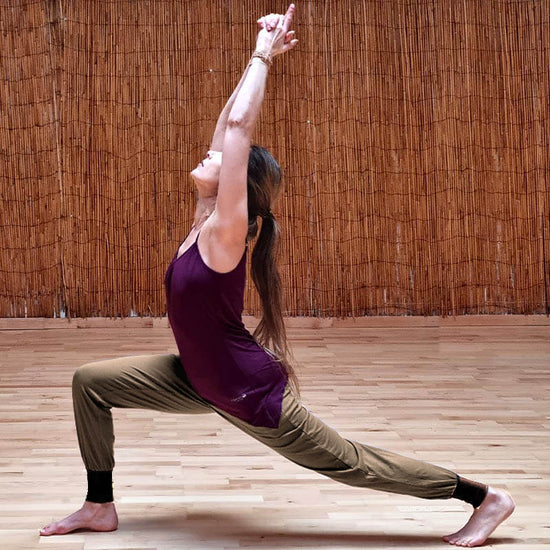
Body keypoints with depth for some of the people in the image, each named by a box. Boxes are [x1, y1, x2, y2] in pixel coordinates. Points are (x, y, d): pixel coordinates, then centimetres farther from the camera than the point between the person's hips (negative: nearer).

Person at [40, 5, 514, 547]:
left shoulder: (224, 232, -22)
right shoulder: (205, 218, -1)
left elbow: (238, 127, -28)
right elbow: (229, 123, -1)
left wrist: (263, 55, -20)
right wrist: (259, 57, 2)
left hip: (250, 394, -8)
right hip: (202, 379, 8)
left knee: (349, 462, 4)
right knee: (90, 382, 4)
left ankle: (486, 497, 18)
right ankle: (100, 506, 17)